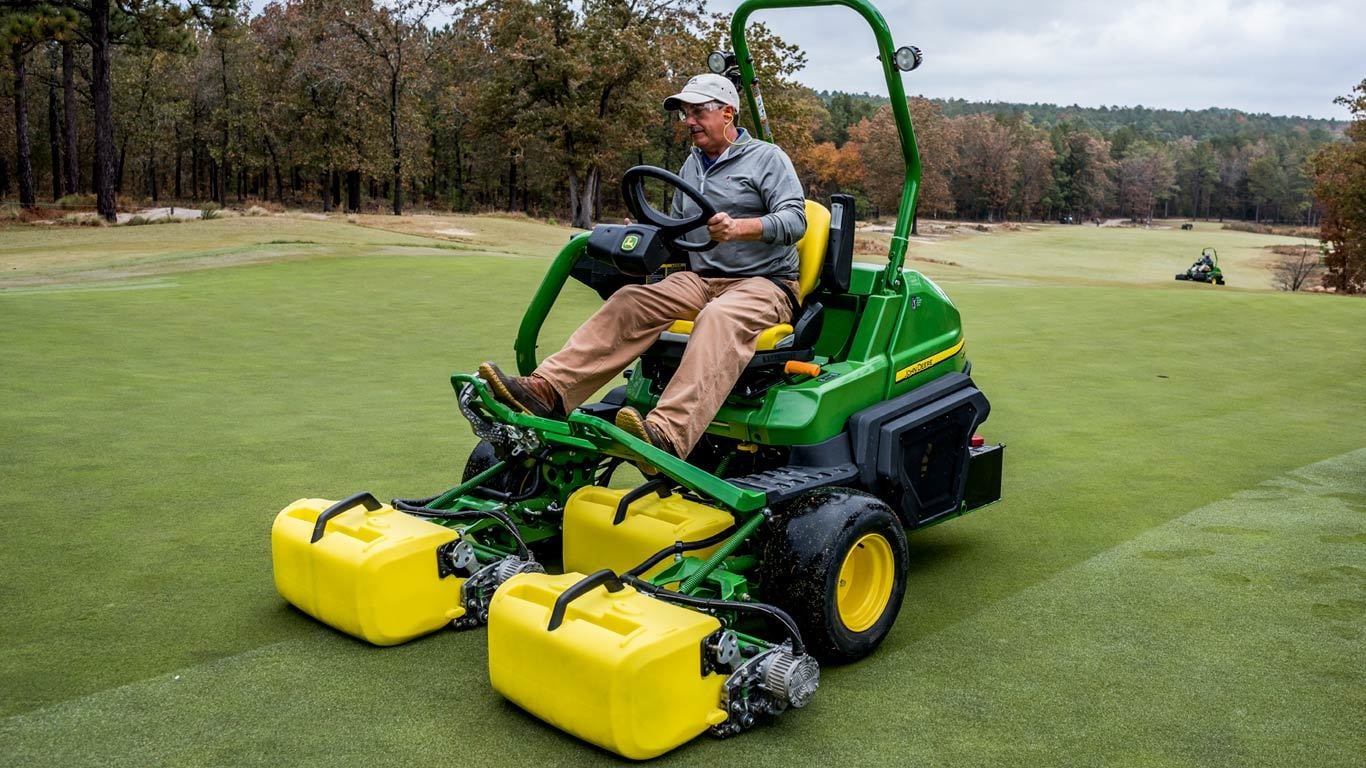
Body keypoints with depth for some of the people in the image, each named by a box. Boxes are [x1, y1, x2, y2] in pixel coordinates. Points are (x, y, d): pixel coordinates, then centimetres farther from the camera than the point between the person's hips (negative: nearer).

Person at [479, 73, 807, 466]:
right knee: (630, 301, -21)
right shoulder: (691, 165, 22)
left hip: (764, 283, -6)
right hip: (700, 278, 6)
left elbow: (795, 220, -14)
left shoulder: (768, 158, 0)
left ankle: (666, 434, -60)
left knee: (719, 319, -39)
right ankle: (547, 389, -35)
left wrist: (739, 228, -33)